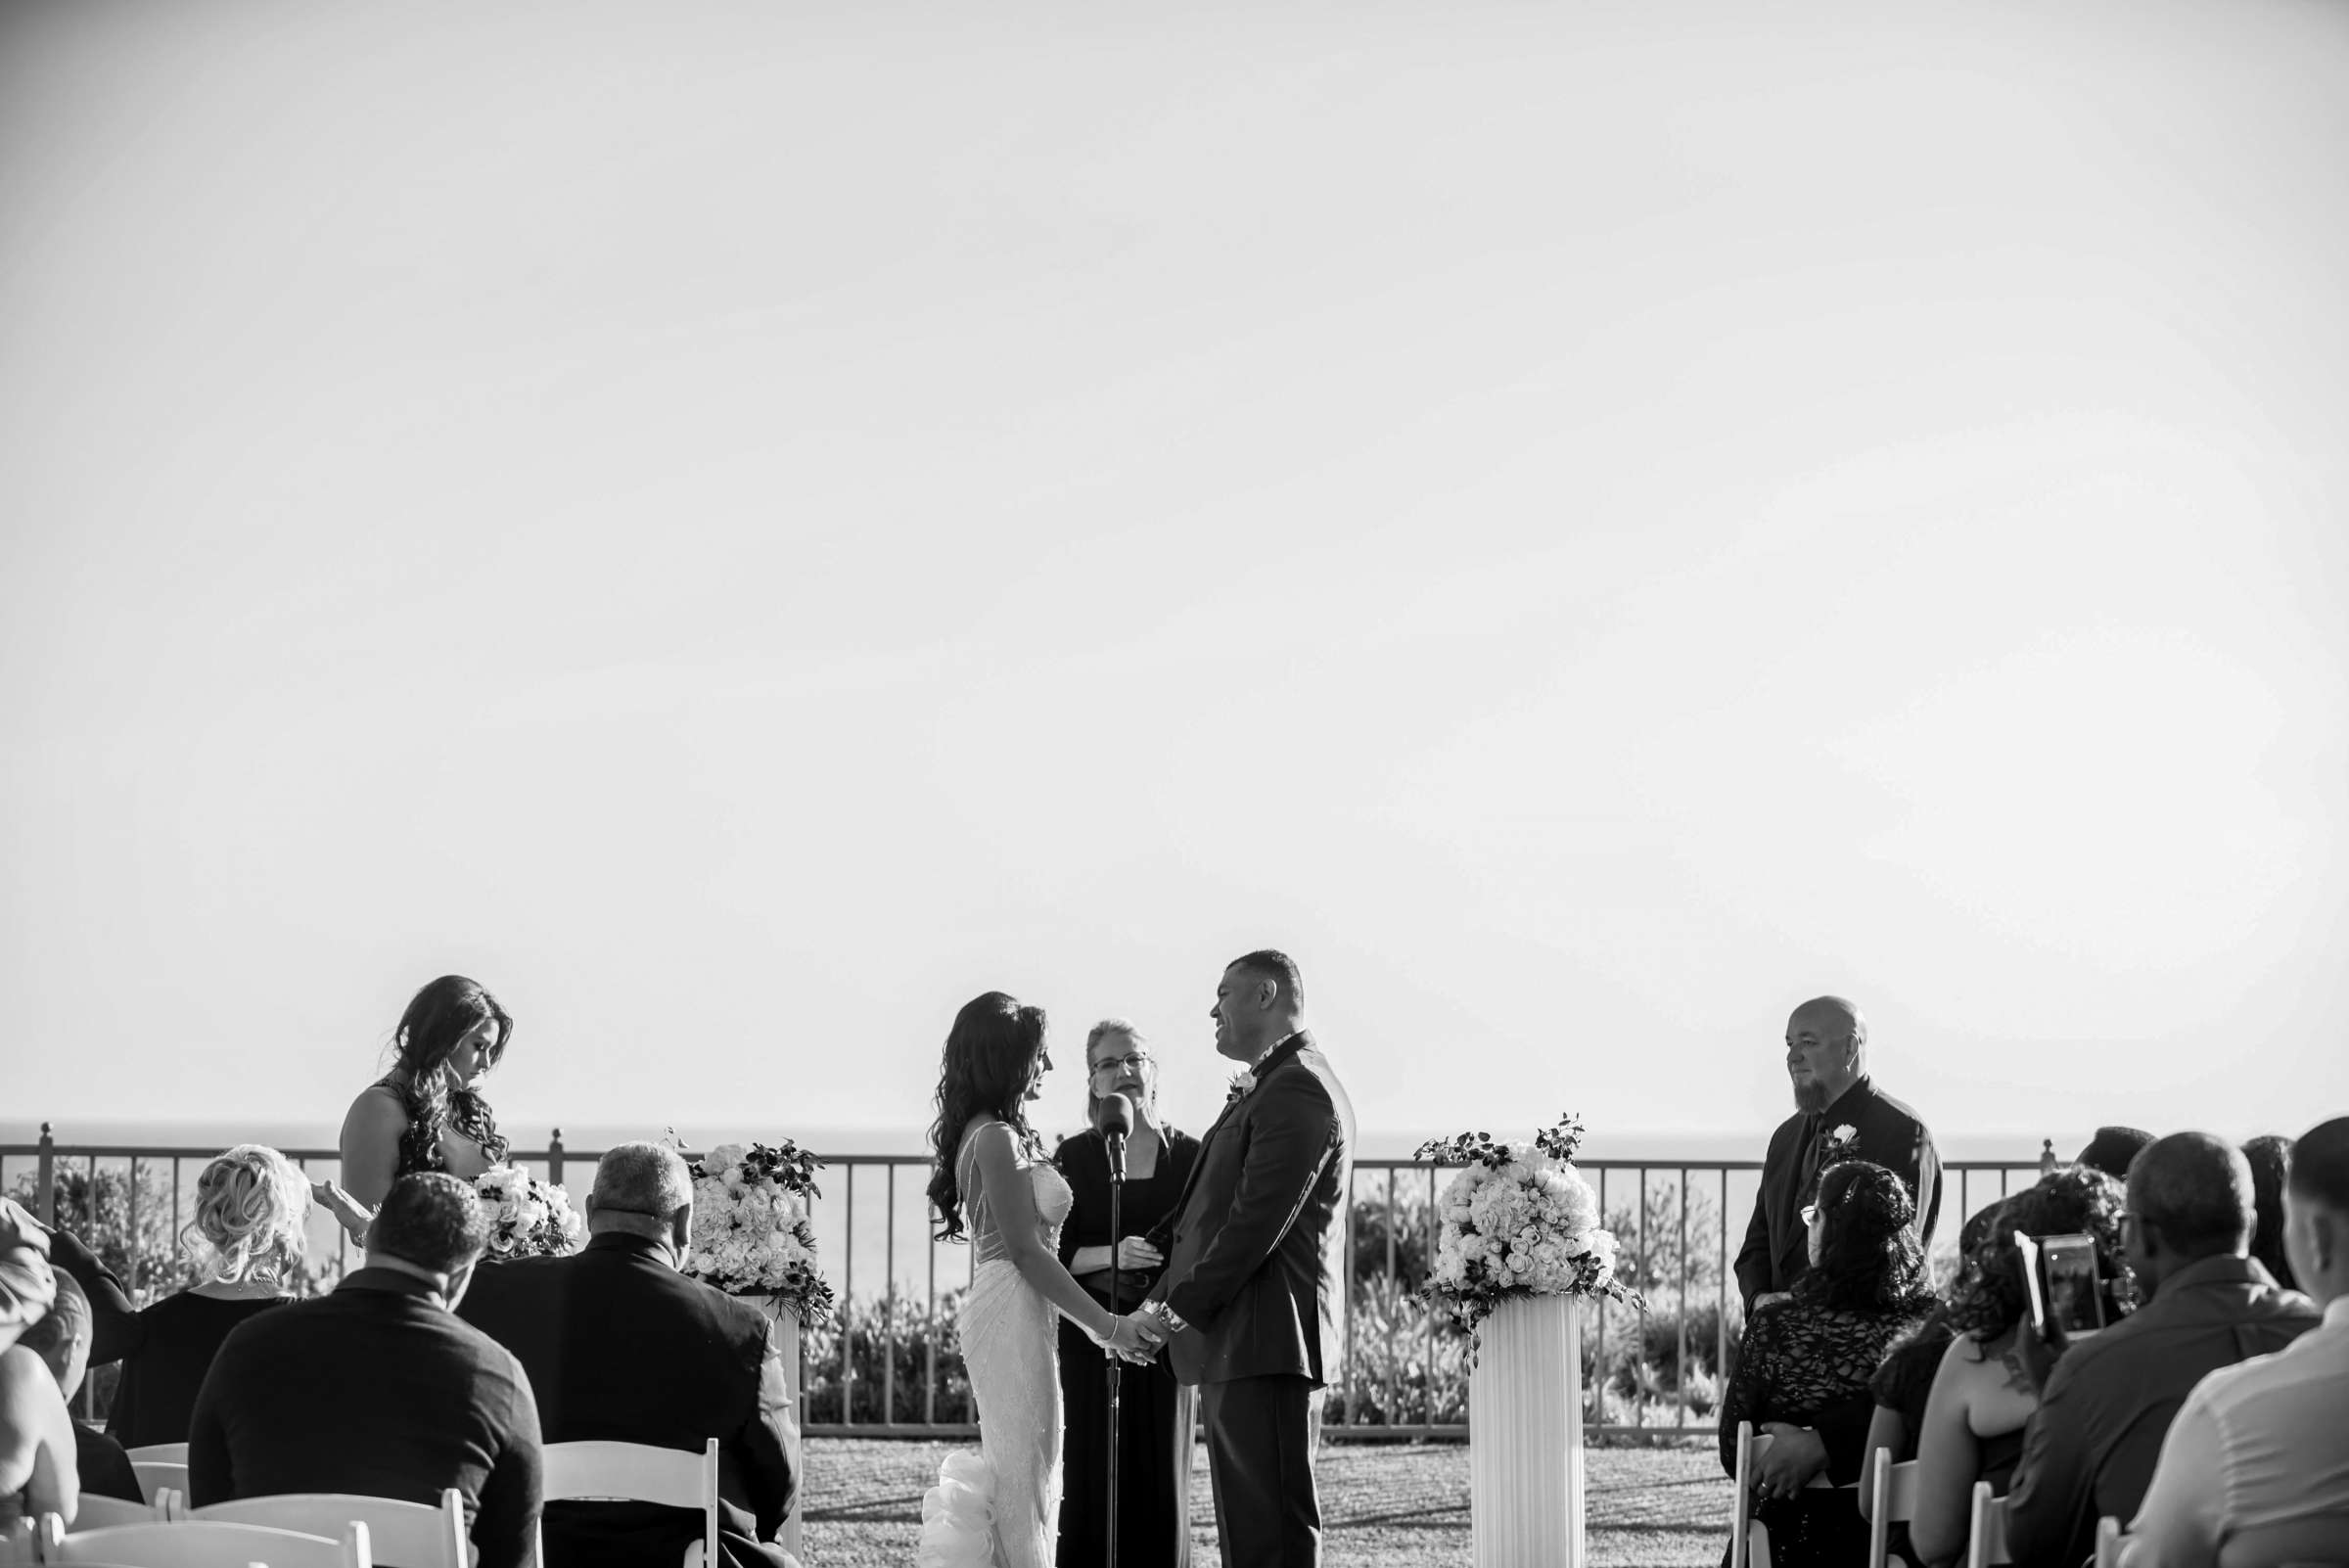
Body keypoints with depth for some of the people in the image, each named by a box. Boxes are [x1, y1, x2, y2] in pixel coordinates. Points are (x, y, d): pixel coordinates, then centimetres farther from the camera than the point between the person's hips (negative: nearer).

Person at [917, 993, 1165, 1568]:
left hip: (1004, 1313, 10)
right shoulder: (997, 1139, -14)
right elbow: (1027, 1252, -17)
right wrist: (1107, 1325, -14)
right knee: (1026, 1474, -7)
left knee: (1024, 1476, 11)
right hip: (1014, 1312, -10)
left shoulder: (992, 1135, 15)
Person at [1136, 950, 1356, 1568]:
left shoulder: (1297, 1089, -14)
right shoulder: (1266, 1087, 19)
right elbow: (1217, 1204, 23)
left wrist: (1182, 1307, -14)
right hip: (1232, 1346, 11)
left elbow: (1257, 1222, -20)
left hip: (1266, 1347, -11)